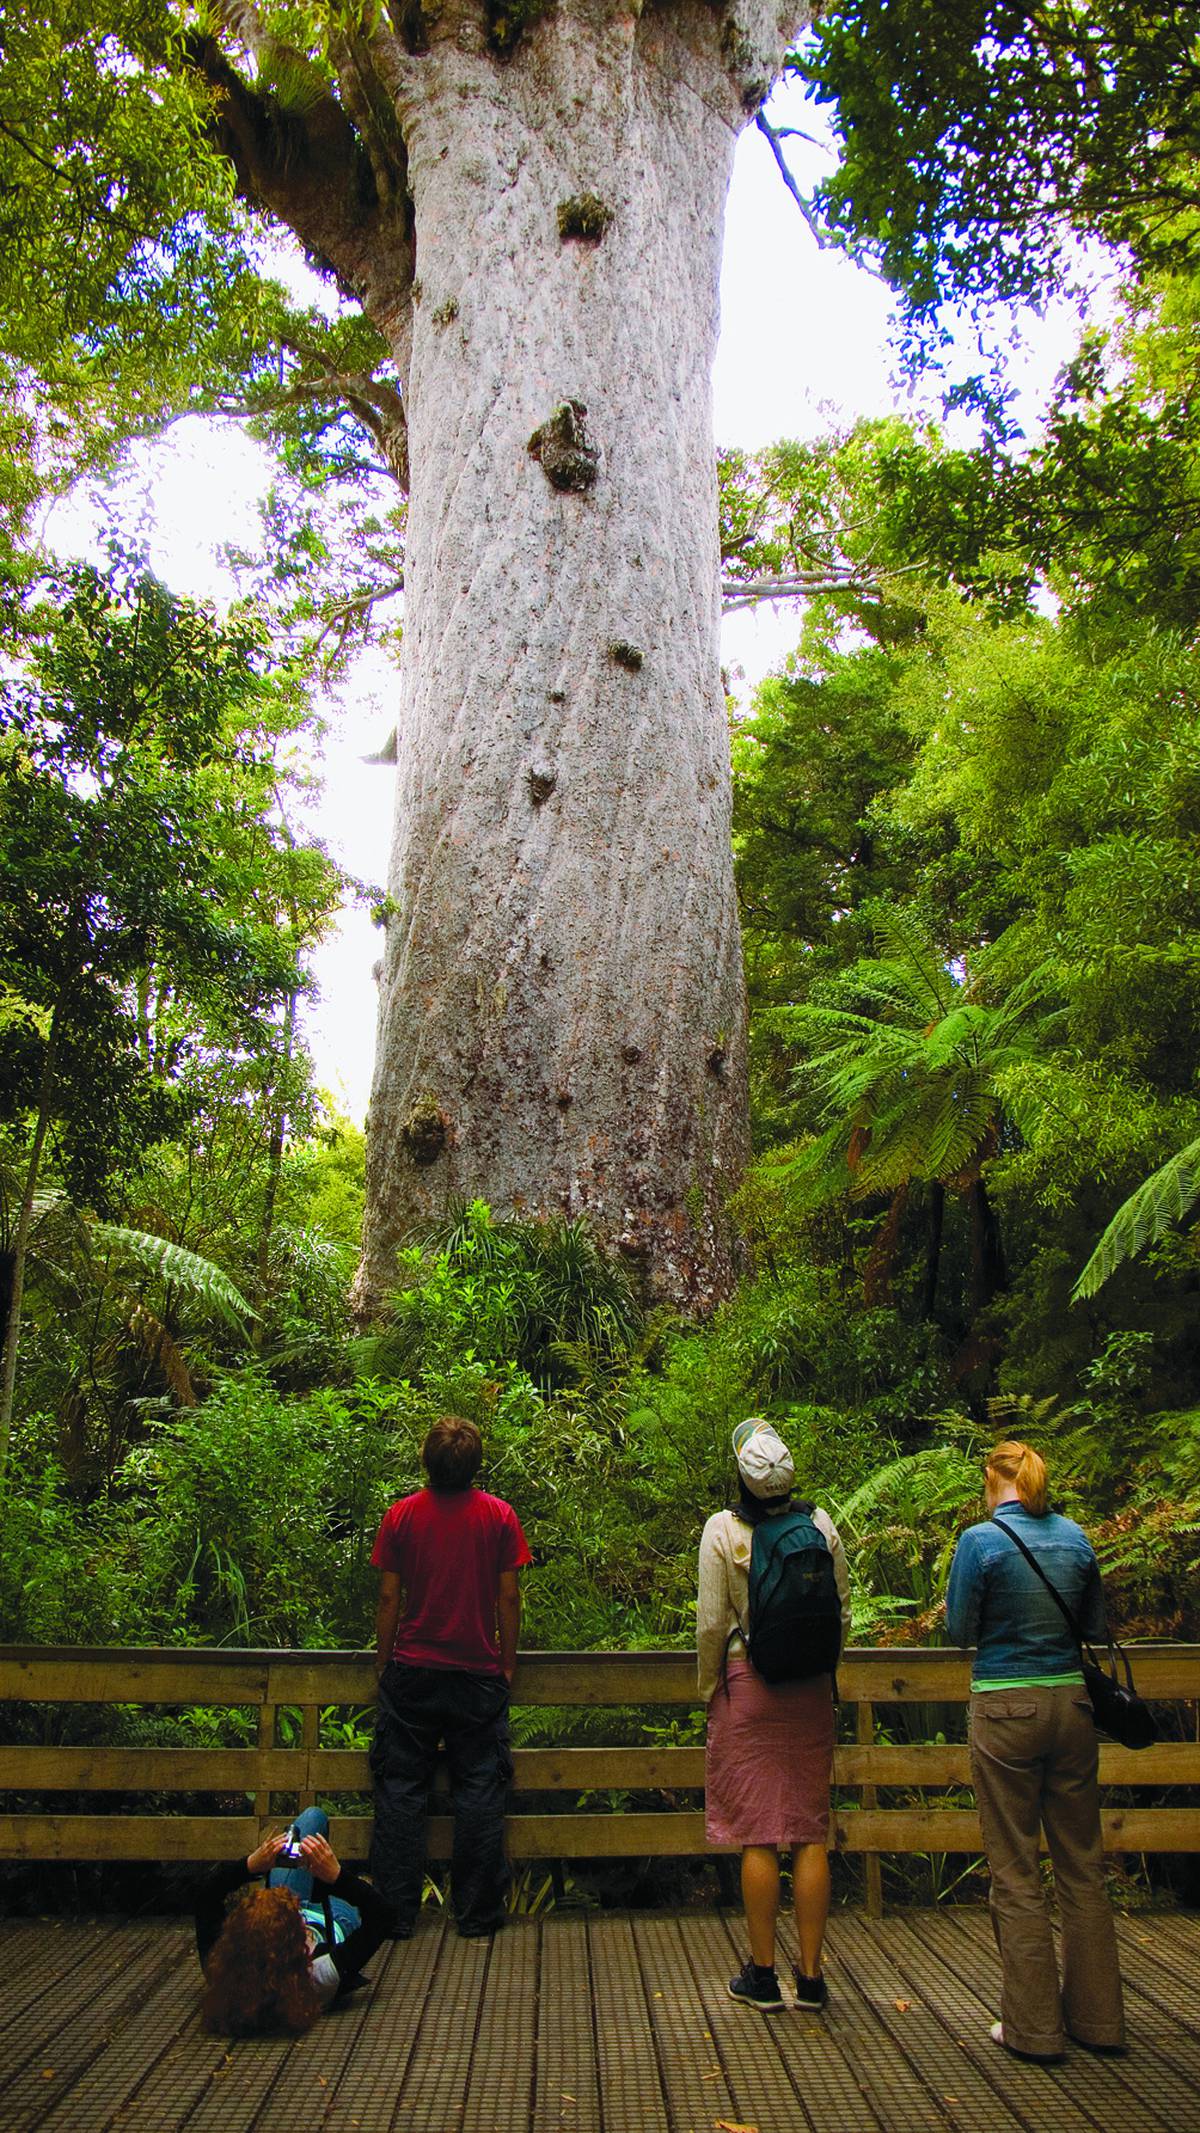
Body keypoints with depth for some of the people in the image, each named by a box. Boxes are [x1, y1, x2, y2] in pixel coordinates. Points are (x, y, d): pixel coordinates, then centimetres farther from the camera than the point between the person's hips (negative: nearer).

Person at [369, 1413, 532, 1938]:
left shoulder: (402, 1514, -5)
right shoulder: (498, 1515, -6)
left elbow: (388, 1596, -2)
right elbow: (508, 1597, -3)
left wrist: (384, 1662, 8)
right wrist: (507, 1663, 7)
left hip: (411, 1673, 0)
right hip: (479, 1675, 0)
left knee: (399, 1792, 11)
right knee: (479, 1794, 9)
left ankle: (396, 1912, 15)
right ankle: (477, 1912, 15)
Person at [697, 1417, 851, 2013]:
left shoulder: (722, 1528, -9)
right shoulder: (821, 1525, -1)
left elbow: (712, 1623, -10)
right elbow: (843, 1614, 5)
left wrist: (708, 1688, 4)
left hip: (748, 1684, -3)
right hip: (811, 1693, 3)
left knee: (757, 1835, 5)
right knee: (811, 1833, 9)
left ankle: (763, 1975, 13)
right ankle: (811, 1975, 16)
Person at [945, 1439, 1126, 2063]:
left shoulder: (981, 1540, -12)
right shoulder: (1076, 1537, 2)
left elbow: (961, 1631, -6)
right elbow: (1096, 1625, 11)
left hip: (1006, 1710, -5)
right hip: (1072, 1705, 5)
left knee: (1015, 1874, 6)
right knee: (1081, 1865, 15)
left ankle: (1032, 2026, 13)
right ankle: (1096, 2017, 24)